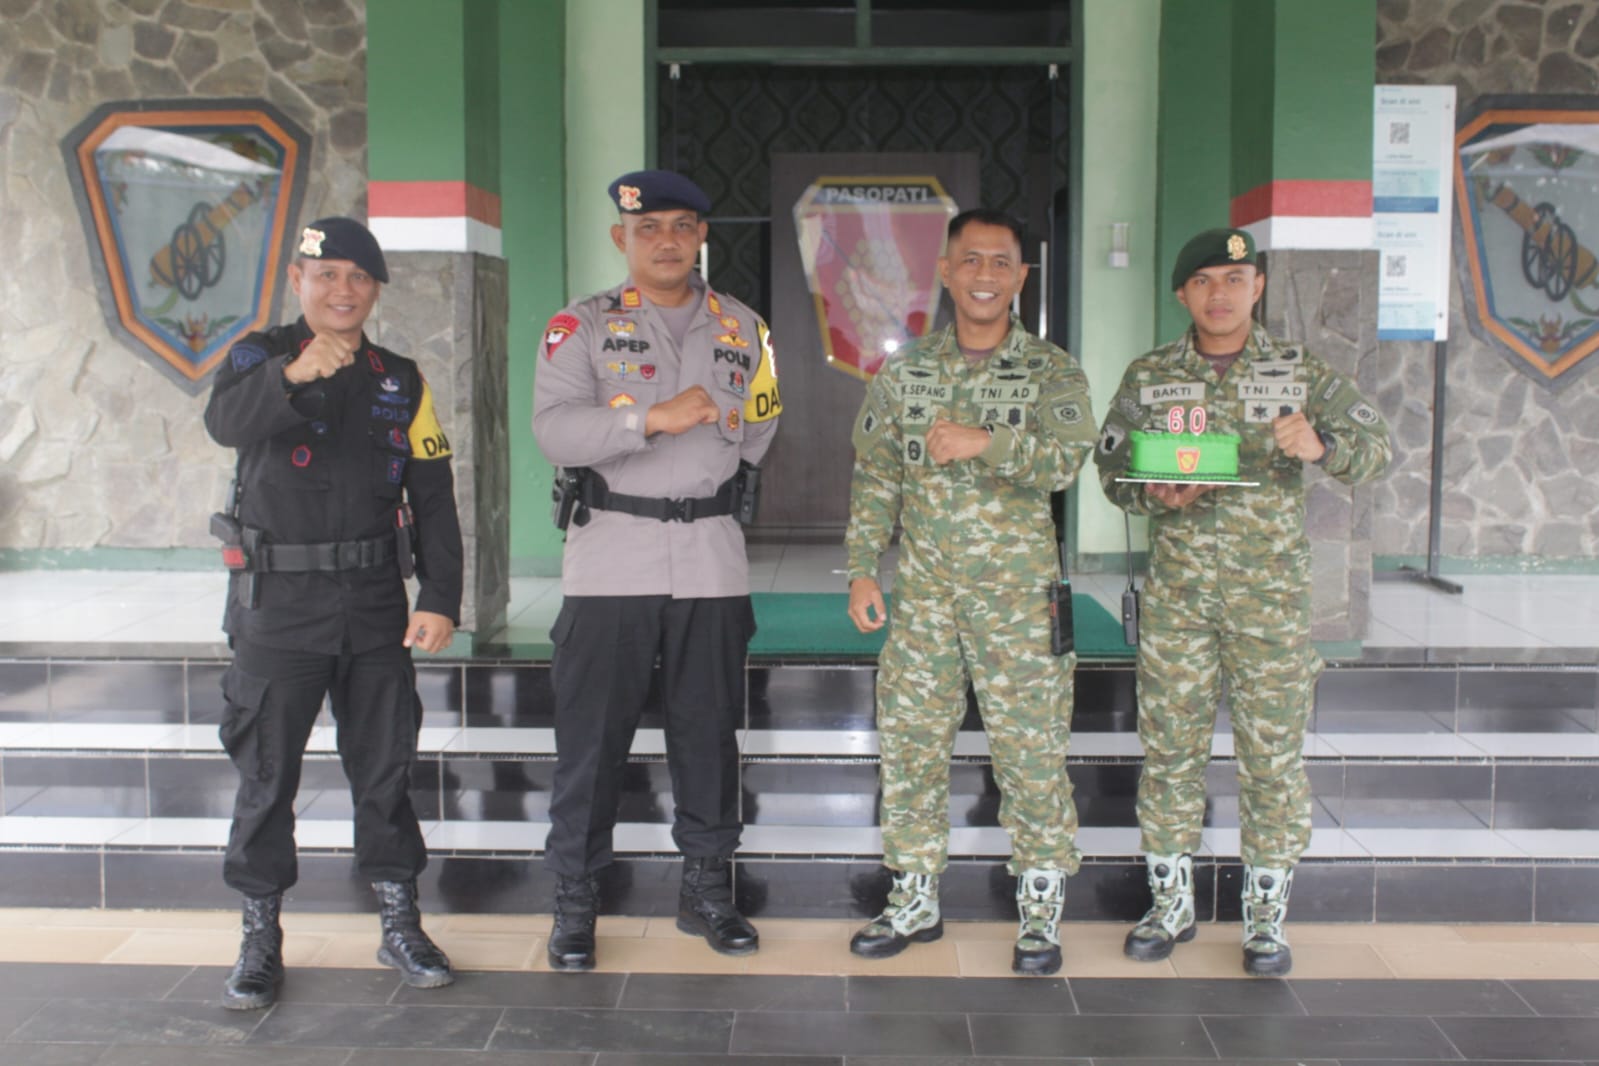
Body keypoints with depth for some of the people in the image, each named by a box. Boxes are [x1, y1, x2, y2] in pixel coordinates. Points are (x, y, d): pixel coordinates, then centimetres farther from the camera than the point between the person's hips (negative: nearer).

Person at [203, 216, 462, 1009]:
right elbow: (226, 423, -25)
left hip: (375, 602, 3)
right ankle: (260, 942, 17)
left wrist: (440, 600, -4)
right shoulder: (259, 357, -1)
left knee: (384, 767, 8)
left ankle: (400, 926, 20)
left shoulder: (401, 381, 8)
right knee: (266, 773, 4)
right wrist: (292, 377, -44)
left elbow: (433, 497, 6)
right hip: (277, 604, -2)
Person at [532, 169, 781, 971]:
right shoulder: (583, 325, 1)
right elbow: (555, 429, -14)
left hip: (712, 561, 3)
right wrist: (654, 420, -24)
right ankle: (575, 902, 15)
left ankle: (706, 890, 24)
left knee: (709, 732, 10)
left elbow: (756, 432, 14)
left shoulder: (741, 327, 12)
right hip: (609, 562, -3)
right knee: (591, 735, 1)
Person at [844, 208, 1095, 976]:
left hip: (1019, 595, -2)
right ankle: (915, 900, 23)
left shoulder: (1052, 372, -1)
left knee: (1031, 751, 1)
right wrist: (863, 568, 2)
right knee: (909, 741, 7)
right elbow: (874, 475, 9)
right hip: (925, 594, 3)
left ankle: (1040, 912, 17)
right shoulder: (905, 369, 7)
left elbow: (1066, 459, -18)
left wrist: (985, 442, -33)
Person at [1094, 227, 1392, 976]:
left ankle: (1265, 915, 18)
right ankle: (1171, 904, 21)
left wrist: (1322, 447, -25)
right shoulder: (1149, 377, 6)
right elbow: (1111, 465, 9)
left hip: (1272, 585, -1)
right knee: (1169, 742, 5)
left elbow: (1376, 447, -3)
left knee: (1273, 750, 3)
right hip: (1177, 585, 1)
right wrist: (1156, 495, -12)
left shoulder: (1301, 373, 2)